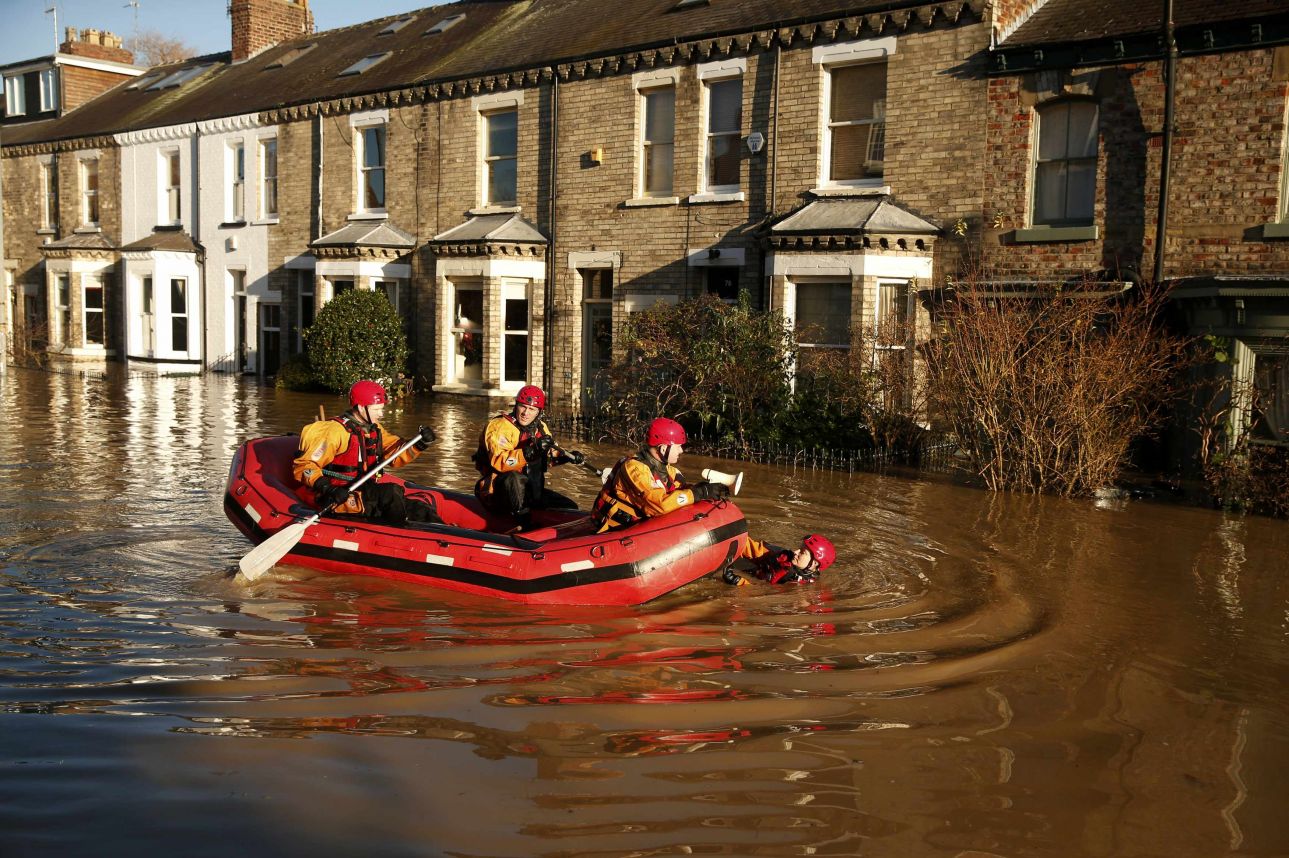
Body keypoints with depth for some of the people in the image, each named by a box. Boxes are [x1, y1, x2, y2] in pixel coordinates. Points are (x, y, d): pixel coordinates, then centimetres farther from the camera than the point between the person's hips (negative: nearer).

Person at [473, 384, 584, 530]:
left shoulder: (540, 428, 8)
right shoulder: (500, 426, -16)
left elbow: (551, 454, 24)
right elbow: (498, 461, -32)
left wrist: (567, 455, 3)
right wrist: (530, 451, -43)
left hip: (528, 491, 7)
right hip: (495, 491, -7)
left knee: (570, 508, 4)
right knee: (514, 479, -41)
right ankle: (524, 526, -27)